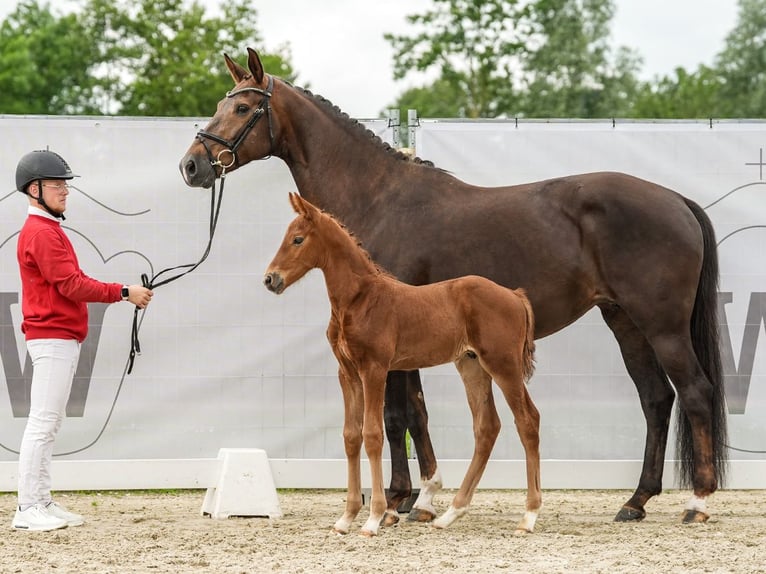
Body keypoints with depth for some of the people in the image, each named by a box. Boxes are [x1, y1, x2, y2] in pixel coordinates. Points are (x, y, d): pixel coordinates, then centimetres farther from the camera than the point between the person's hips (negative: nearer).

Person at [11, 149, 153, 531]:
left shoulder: (47, 229, 19)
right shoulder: (42, 233, -13)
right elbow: (72, 285, -20)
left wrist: (123, 294, 9)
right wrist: (123, 293, -17)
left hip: (62, 338, 11)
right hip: (52, 338, -11)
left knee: (49, 425, 11)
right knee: (42, 424, -10)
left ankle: (42, 503, 15)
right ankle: (28, 510, -10)